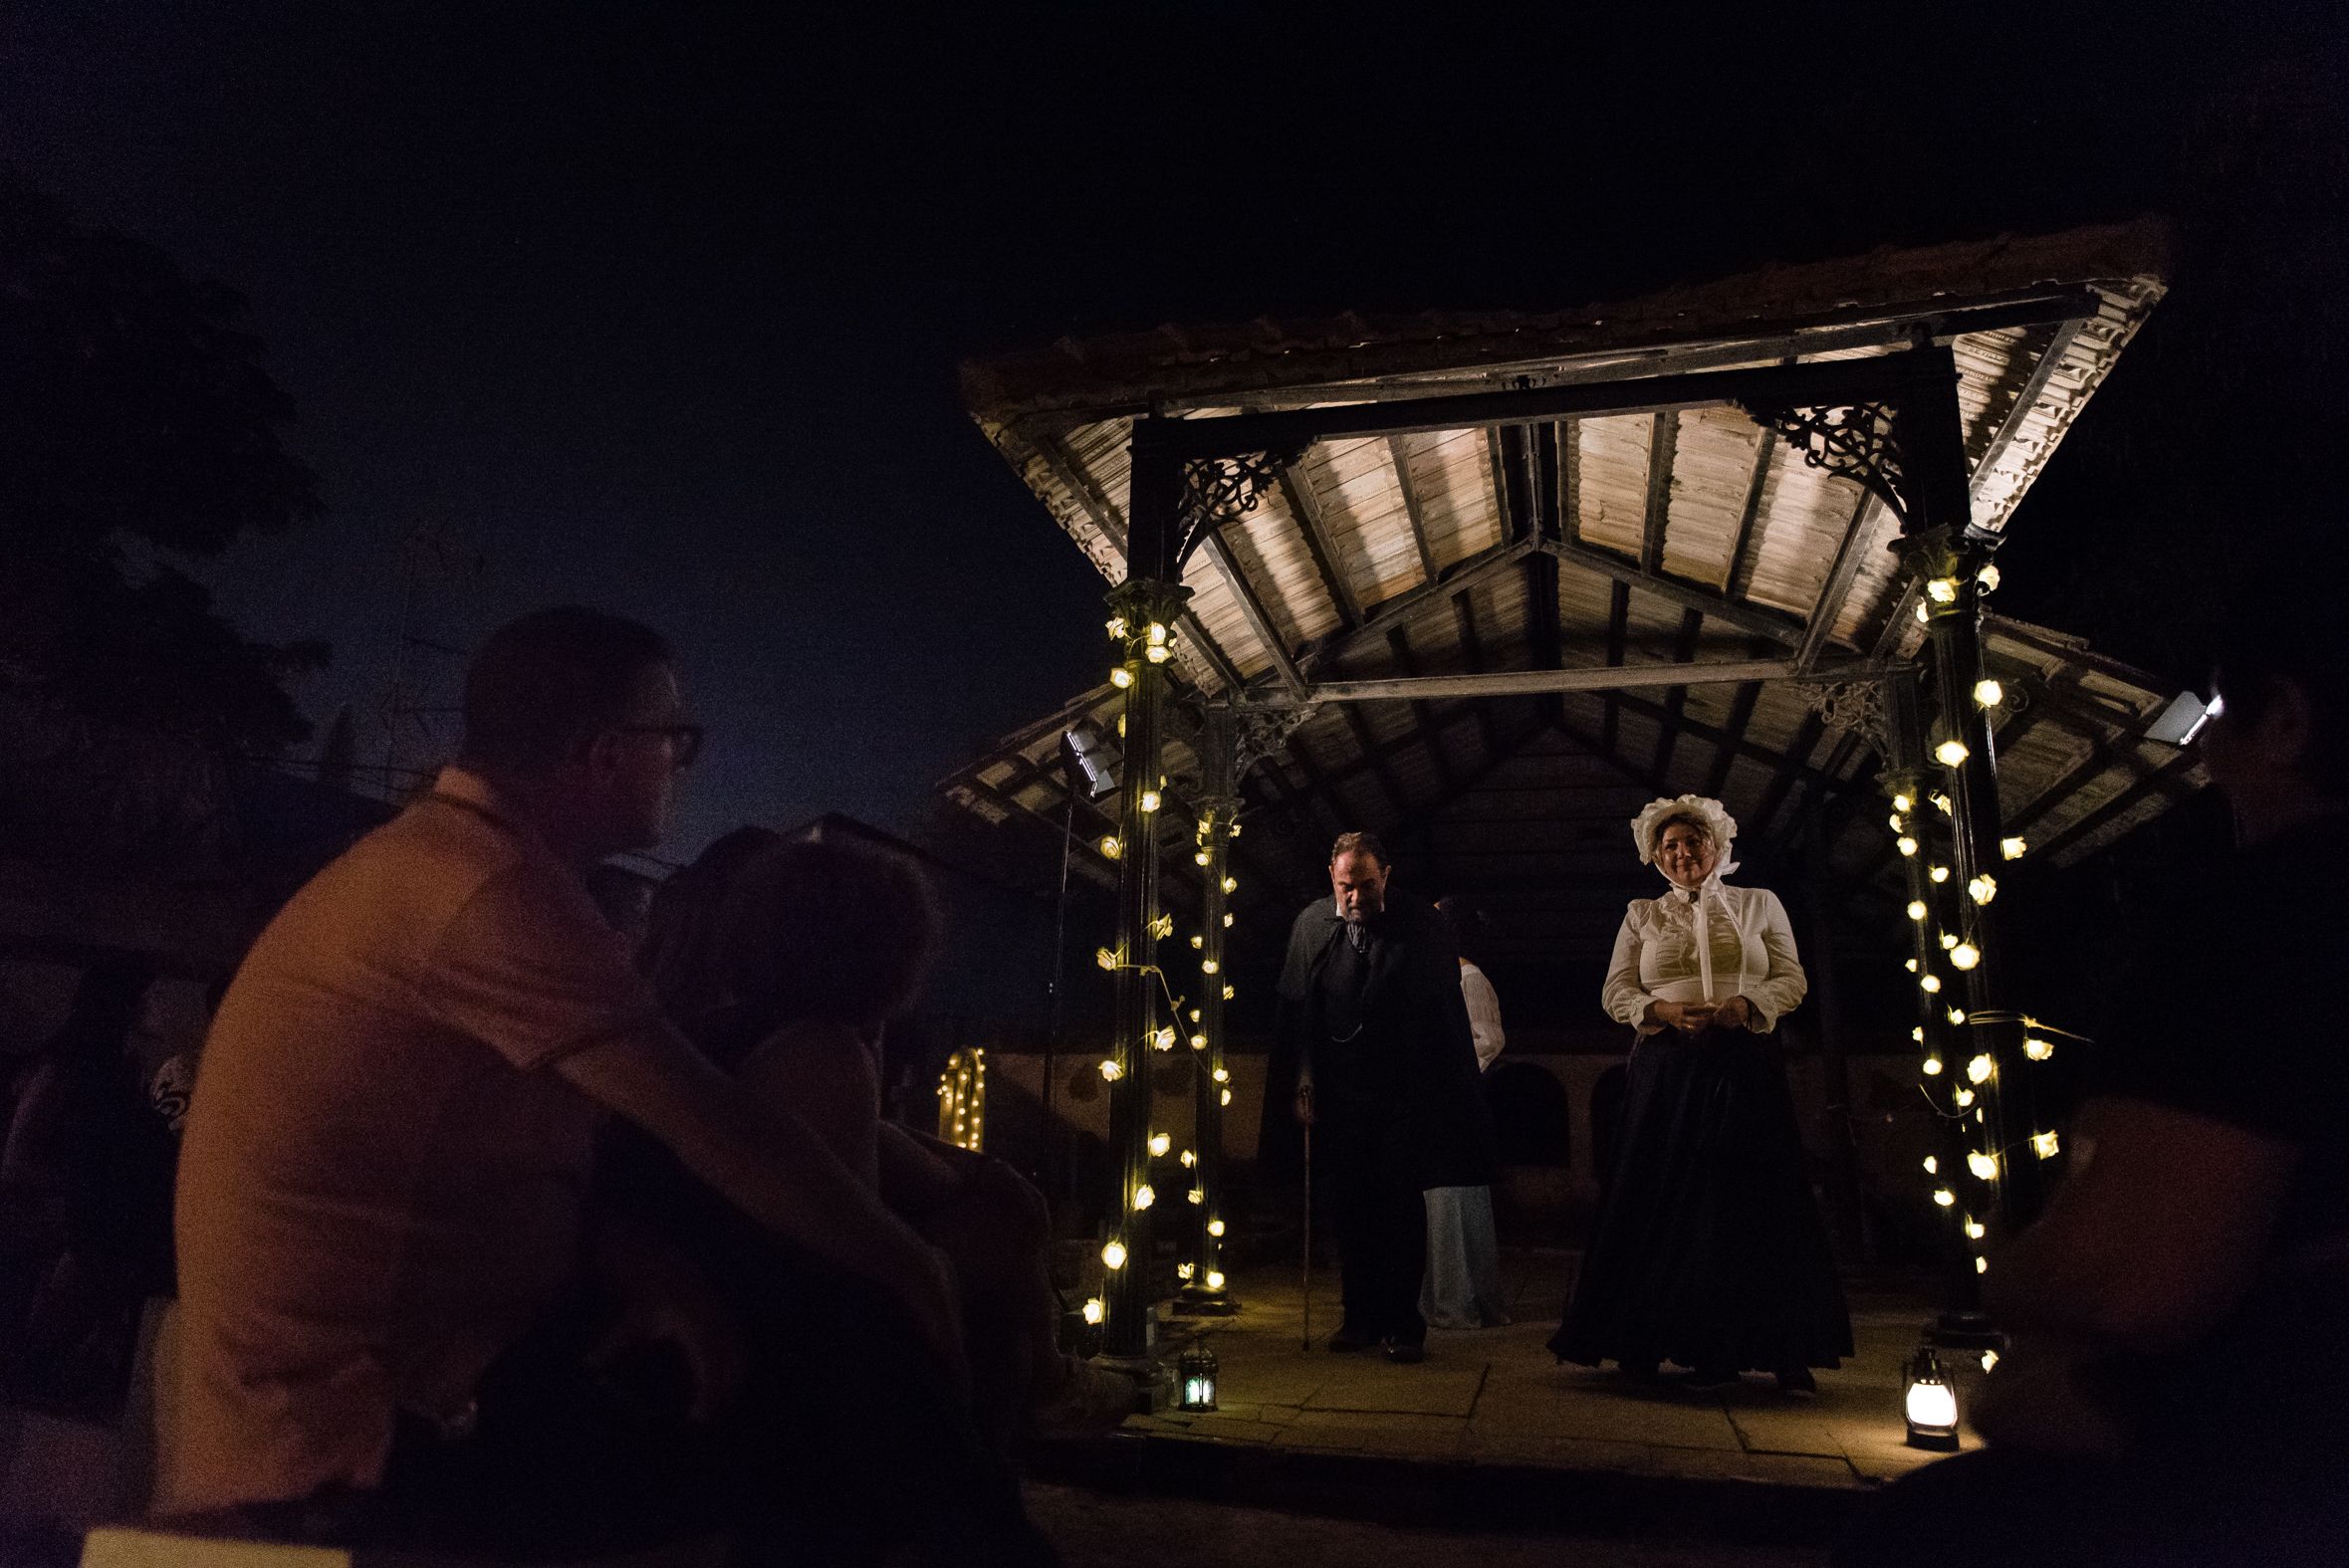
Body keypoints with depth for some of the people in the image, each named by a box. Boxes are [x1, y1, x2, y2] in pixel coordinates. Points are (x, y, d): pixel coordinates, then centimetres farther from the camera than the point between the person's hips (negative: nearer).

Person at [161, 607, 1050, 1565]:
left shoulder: (436, 862, 11)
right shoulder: (493, 886, -22)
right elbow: (726, 1138, -20)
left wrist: (645, 1269, -4)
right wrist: (907, 1267, -5)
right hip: (366, 1443, -9)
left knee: (786, 1378, 12)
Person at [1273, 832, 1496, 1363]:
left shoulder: (1420, 925, -3)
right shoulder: (1311, 924, 3)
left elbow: (1445, 1011, -1)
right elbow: (1294, 1007, 8)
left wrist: (1443, 1095, -5)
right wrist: (1302, 1076, 1)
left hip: (1402, 1094, -2)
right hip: (1337, 1094, 3)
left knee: (1401, 1206, -1)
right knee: (1348, 1206, 7)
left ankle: (1403, 1324, 9)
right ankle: (1361, 1318, 20)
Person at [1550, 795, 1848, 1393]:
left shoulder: (1759, 904, 12)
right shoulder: (1642, 915, 13)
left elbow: (1791, 979, 7)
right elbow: (1614, 992, 8)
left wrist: (1745, 1004, -13)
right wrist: (1664, 1010, -11)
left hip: (1745, 1068, 0)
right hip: (1667, 1071, 1)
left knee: (1758, 1203, -3)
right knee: (1675, 1205, -1)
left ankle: (1784, 1353, 5)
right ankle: (1705, 1352, 9)